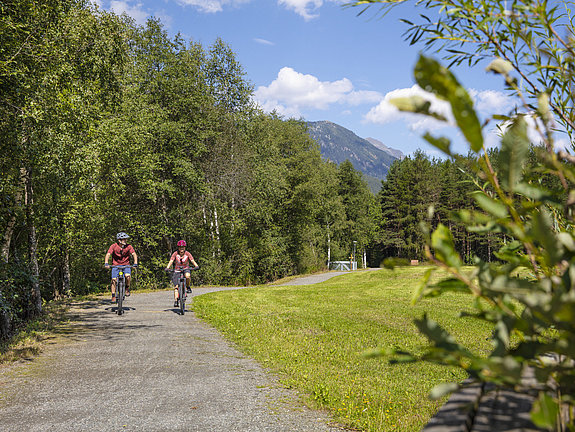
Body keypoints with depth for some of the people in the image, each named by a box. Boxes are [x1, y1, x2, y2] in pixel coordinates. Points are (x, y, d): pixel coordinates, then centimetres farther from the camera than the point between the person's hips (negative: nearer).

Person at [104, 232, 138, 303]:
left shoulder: (129, 246, -11)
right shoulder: (113, 246, -13)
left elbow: (134, 254, -18)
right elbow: (108, 254, -20)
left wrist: (135, 263, -34)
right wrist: (106, 263, -36)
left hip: (126, 265, 0)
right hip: (115, 265, 0)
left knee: (128, 276, -27)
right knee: (114, 279, -13)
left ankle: (127, 288, 0)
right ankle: (113, 296, 1)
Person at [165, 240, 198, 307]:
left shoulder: (187, 253, -11)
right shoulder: (175, 254, -10)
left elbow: (192, 260, -19)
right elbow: (171, 261, -19)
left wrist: (196, 266, -39)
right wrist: (167, 268, -37)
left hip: (186, 269, -1)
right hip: (177, 270, 1)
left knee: (187, 276, -36)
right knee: (176, 286, -12)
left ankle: (188, 287, -7)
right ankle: (175, 301, -7)